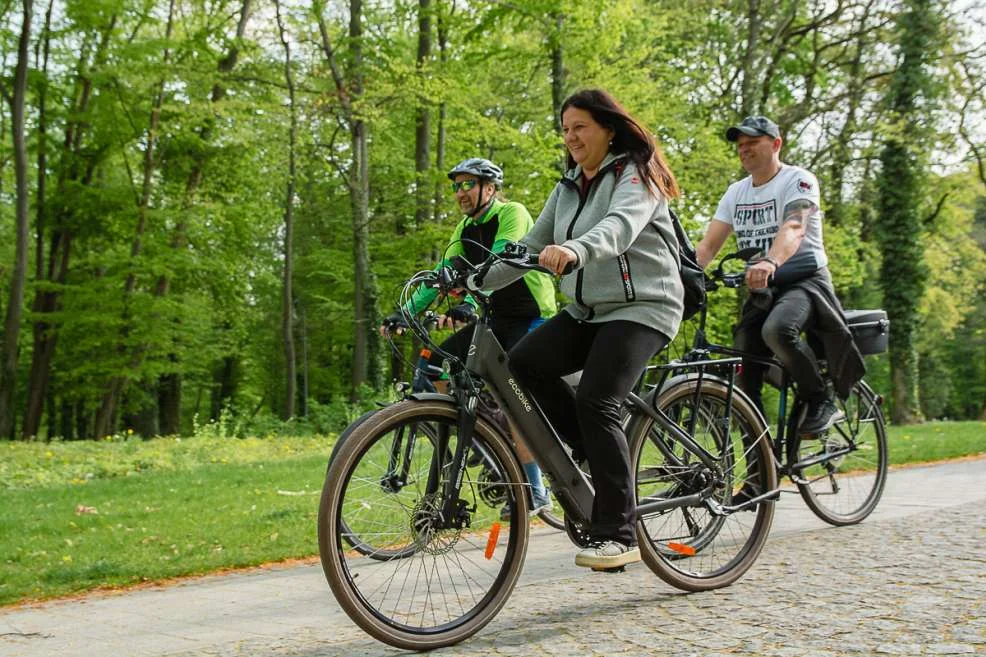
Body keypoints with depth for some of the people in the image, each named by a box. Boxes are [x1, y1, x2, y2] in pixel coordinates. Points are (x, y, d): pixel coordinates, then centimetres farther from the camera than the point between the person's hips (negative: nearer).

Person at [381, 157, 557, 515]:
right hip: (497, 318, 8)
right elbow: (442, 273, 2)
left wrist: (469, 303, -45)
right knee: (434, 363, -6)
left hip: (531, 318, -8)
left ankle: (536, 492, -5)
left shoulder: (512, 214, -14)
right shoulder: (466, 228, 9)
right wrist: (405, 312, -10)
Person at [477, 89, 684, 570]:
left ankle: (617, 535, -17)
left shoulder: (635, 176, -6)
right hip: (588, 311, 7)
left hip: (641, 308, -7)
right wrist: (474, 280, -1)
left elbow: (621, 226, -28)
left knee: (594, 401, -24)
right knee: (524, 361, -16)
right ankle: (600, 456, -1)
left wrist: (574, 250, -49)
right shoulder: (568, 189, 17)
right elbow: (531, 247, 12)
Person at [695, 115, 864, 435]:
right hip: (761, 289, 6)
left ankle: (821, 401, -15)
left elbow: (793, 228, -27)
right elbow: (708, 245, 5)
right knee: (744, 381, -6)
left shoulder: (798, 180, -7)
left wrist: (770, 262, -48)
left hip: (804, 280, -6)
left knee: (777, 329, -37)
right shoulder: (736, 192, 12)